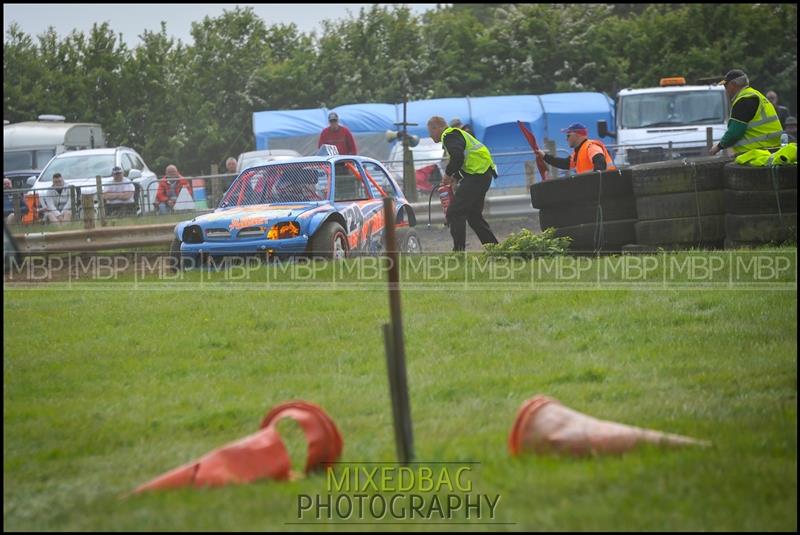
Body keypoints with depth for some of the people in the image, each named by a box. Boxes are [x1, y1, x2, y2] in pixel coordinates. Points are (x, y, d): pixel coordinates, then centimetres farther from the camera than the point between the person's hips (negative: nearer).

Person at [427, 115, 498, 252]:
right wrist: (454, 177, 15)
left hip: (477, 176, -11)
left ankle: (459, 251, -12)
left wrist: (448, 174, -10)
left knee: (454, 213, -9)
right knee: (473, 215, 18)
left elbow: (457, 157, -24)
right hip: (484, 174, 11)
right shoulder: (456, 133, 25)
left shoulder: (449, 136, -9)